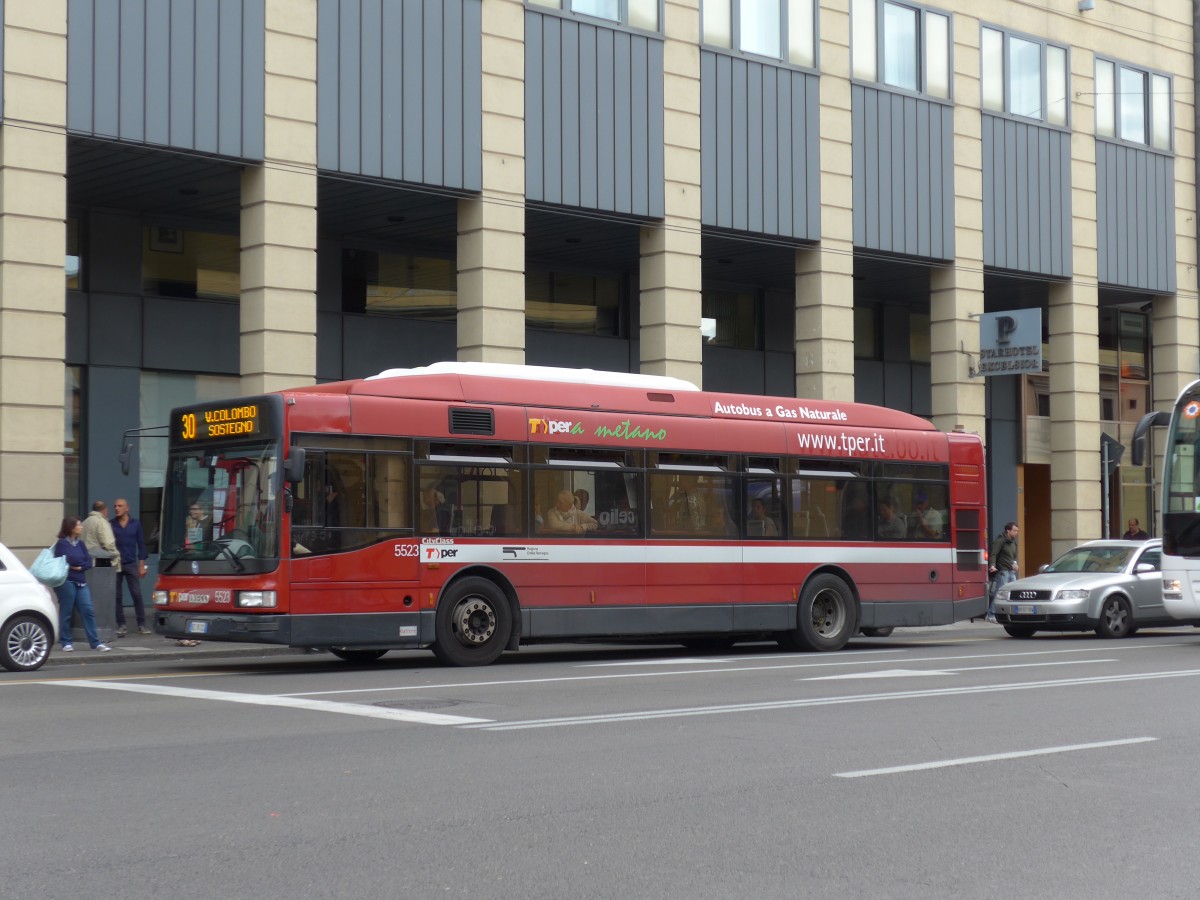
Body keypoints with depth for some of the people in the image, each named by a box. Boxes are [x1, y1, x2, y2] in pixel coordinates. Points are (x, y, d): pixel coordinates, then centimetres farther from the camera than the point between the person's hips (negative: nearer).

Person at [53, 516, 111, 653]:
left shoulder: (80, 543, 14)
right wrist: (81, 563, -1)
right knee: (66, 612, 0)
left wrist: (78, 567, -9)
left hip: (80, 582, 6)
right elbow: (67, 560, -13)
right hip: (66, 582, -6)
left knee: (88, 611, 0)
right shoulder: (62, 543, -4)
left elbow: (88, 562, 7)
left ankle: (95, 642, 1)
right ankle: (66, 643, 10)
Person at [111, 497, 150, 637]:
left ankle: (142, 625, 3)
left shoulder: (135, 524, 6)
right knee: (117, 596, 2)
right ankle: (121, 625, 8)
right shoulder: (110, 525, 4)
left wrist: (142, 565, 1)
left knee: (137, 594, -3)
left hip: (131, 564, 0)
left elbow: (141, 544, 6)